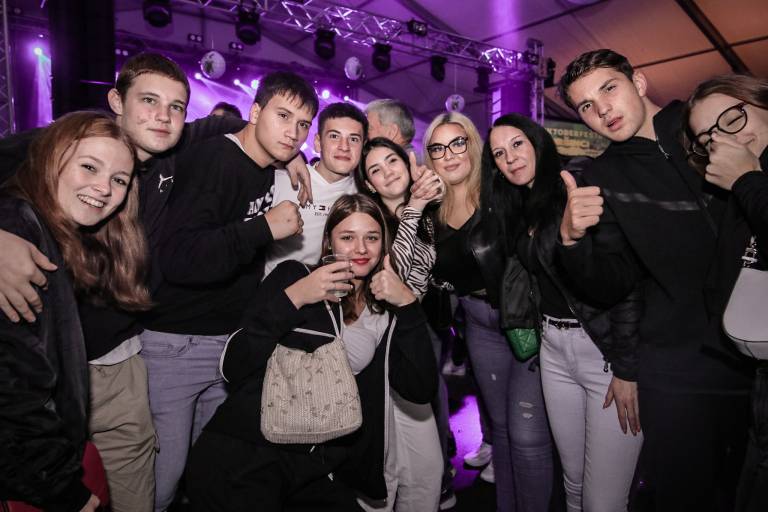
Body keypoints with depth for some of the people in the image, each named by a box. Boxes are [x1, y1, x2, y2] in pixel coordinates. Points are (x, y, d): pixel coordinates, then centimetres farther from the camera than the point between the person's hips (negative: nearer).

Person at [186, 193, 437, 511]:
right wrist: (291, 299, -16)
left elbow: (421, 391, -3)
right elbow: (233, 368, -5)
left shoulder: (385, 313, 10)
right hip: (244, 455, -3)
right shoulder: (293, 276, 2)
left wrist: (407, 303, -9)